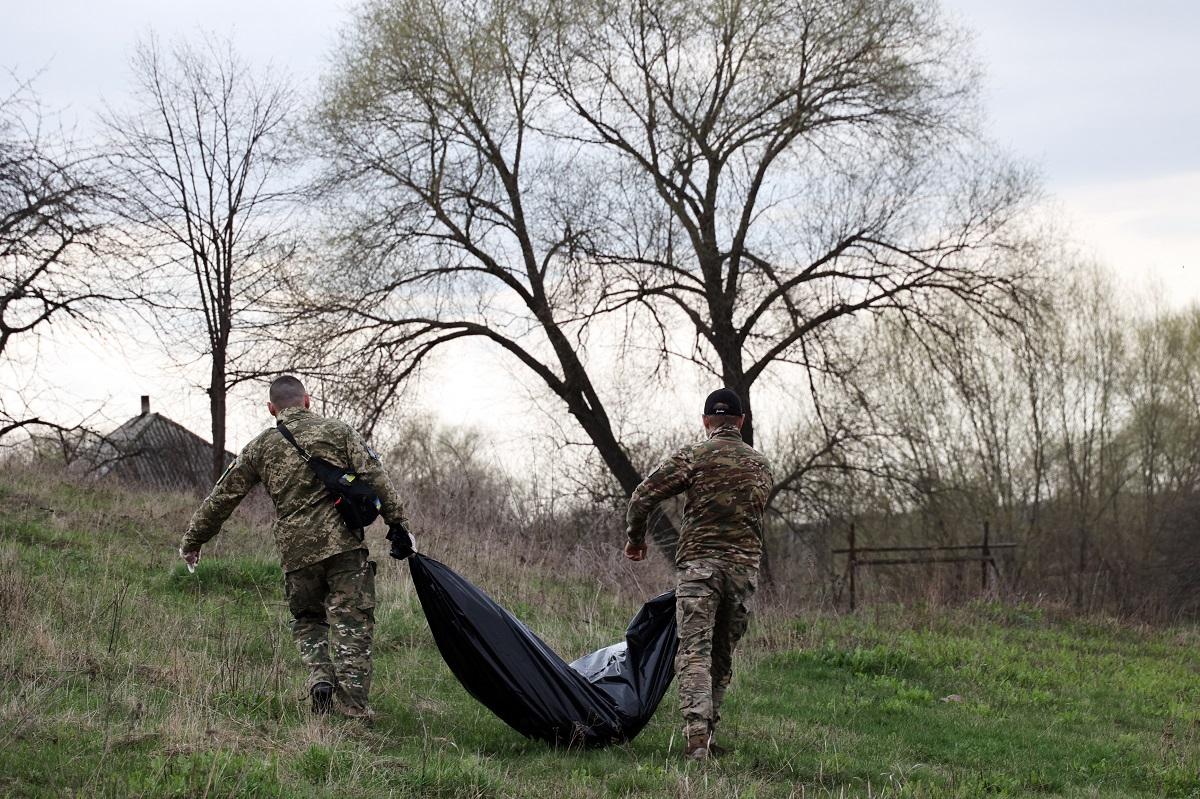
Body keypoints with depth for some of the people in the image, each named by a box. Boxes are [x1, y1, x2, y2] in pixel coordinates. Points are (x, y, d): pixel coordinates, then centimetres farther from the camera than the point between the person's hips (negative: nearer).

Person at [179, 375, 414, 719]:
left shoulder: (260, 447, 13)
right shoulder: (338, 431, 8)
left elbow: (222, 497, 18)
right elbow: (375, 478, -2)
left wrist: (192, 541, 28)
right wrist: (398, 523, -2)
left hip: (296, 549, 2)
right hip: (344, 544, -2)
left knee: (307, 620, 21)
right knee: (351, 624, -1)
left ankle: (320, 676, -4)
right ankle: (353, 709, -10)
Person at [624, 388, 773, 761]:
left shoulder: (694, 456, -1)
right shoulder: (760, 465, 14)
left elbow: (643, 496, -5)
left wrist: (636, 538, 12)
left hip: (699, 563, -4)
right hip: (745, 566, 4)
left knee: (695, 651, -9)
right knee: (723, 654, 13)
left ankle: (696, 735, -24)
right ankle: (709, 735, 16)